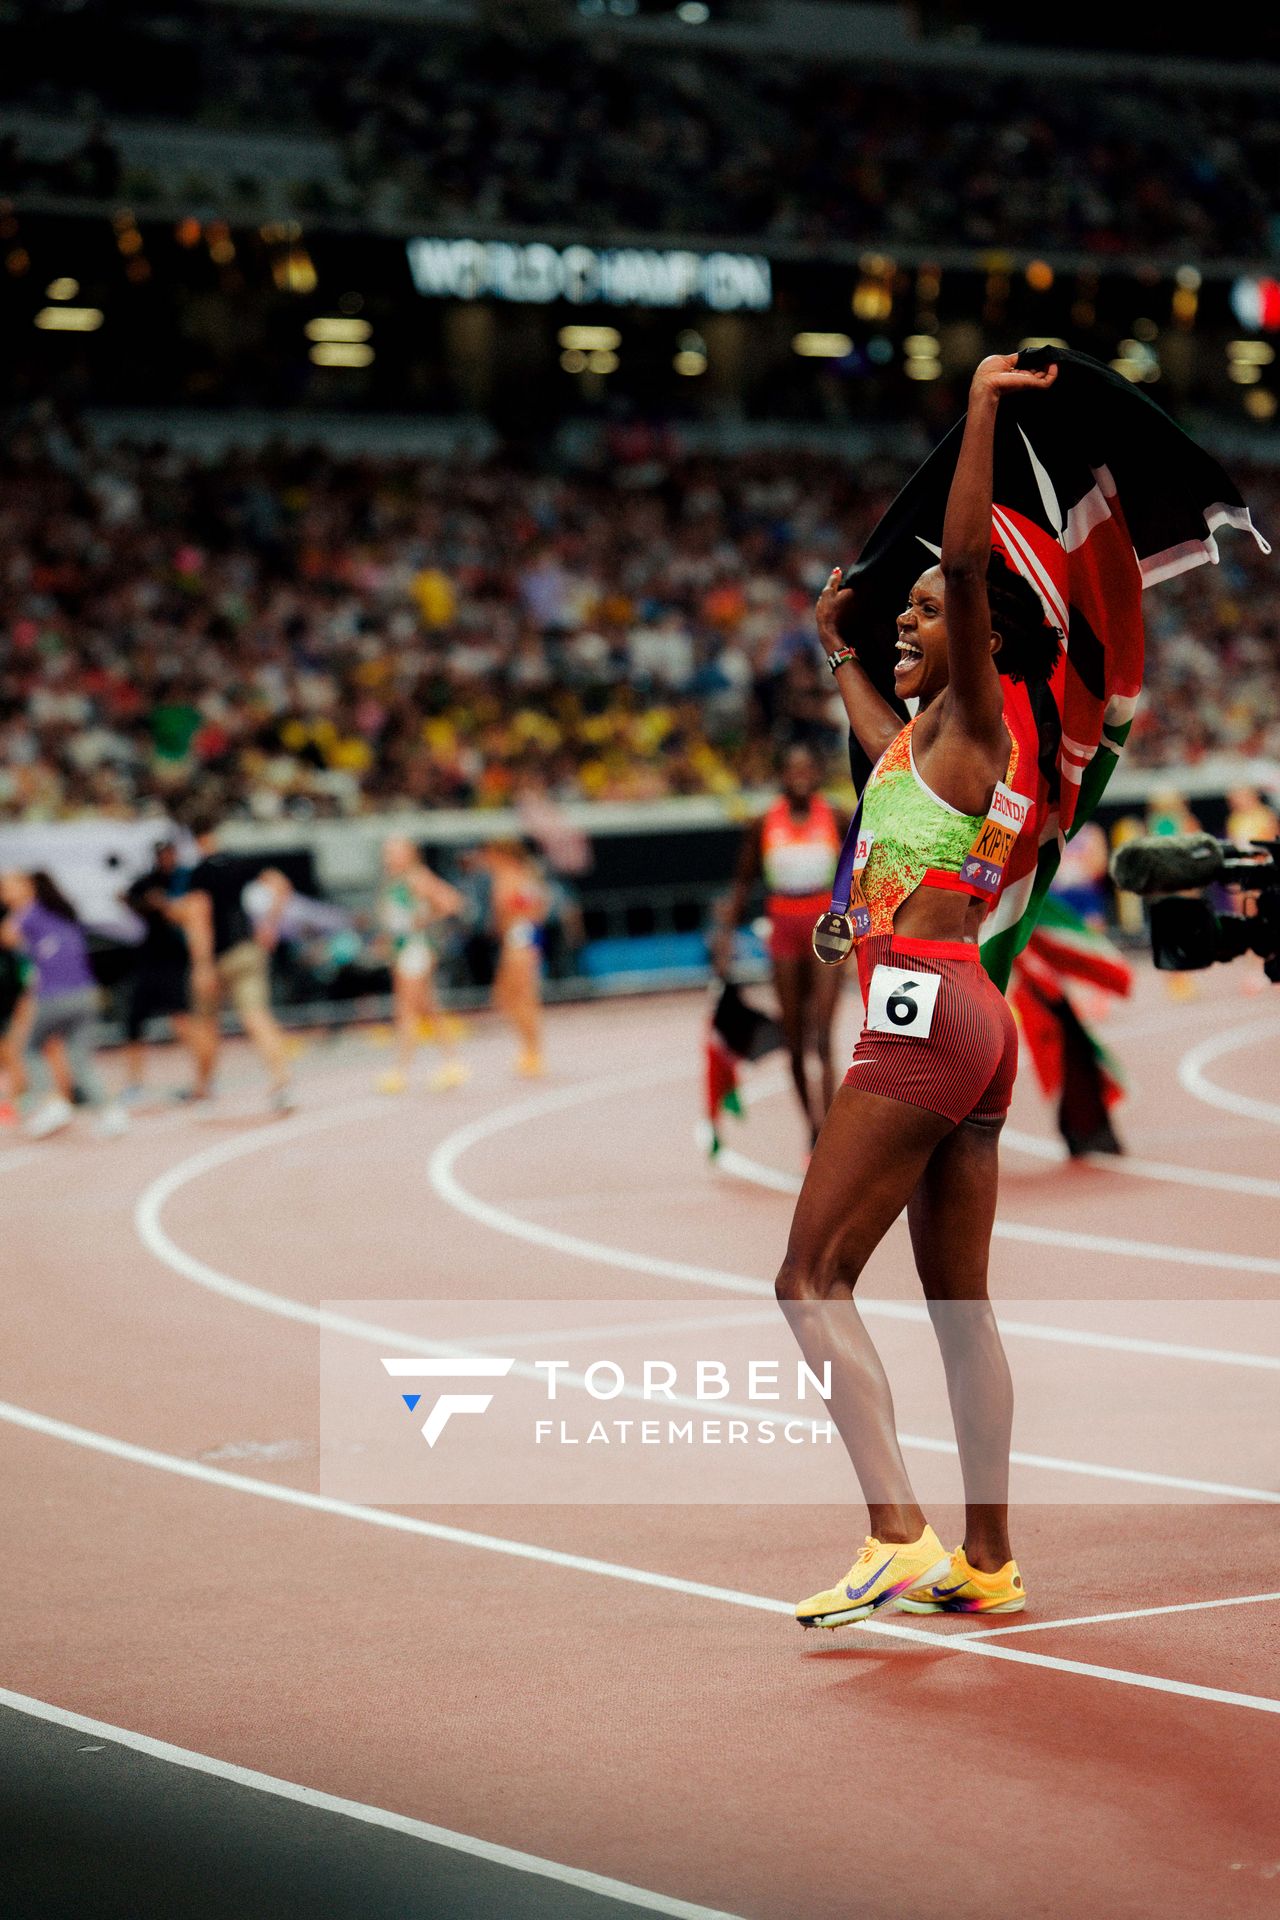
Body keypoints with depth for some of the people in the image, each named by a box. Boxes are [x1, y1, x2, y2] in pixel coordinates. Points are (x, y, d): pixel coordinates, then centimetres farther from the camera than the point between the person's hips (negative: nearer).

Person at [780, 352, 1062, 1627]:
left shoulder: (975, 712, -3)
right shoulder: (936, 736, 20)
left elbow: (968, 557, -18)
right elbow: (881, 737, 46)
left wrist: (981, 411, -17)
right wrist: (834, 648, 57)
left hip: (927, 1012, -10)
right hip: (969, 1021, 10)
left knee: (813, 1279, -10)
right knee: (959, 1304, 11)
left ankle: (899, 1539, -19)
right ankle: (987, 1561, 13)